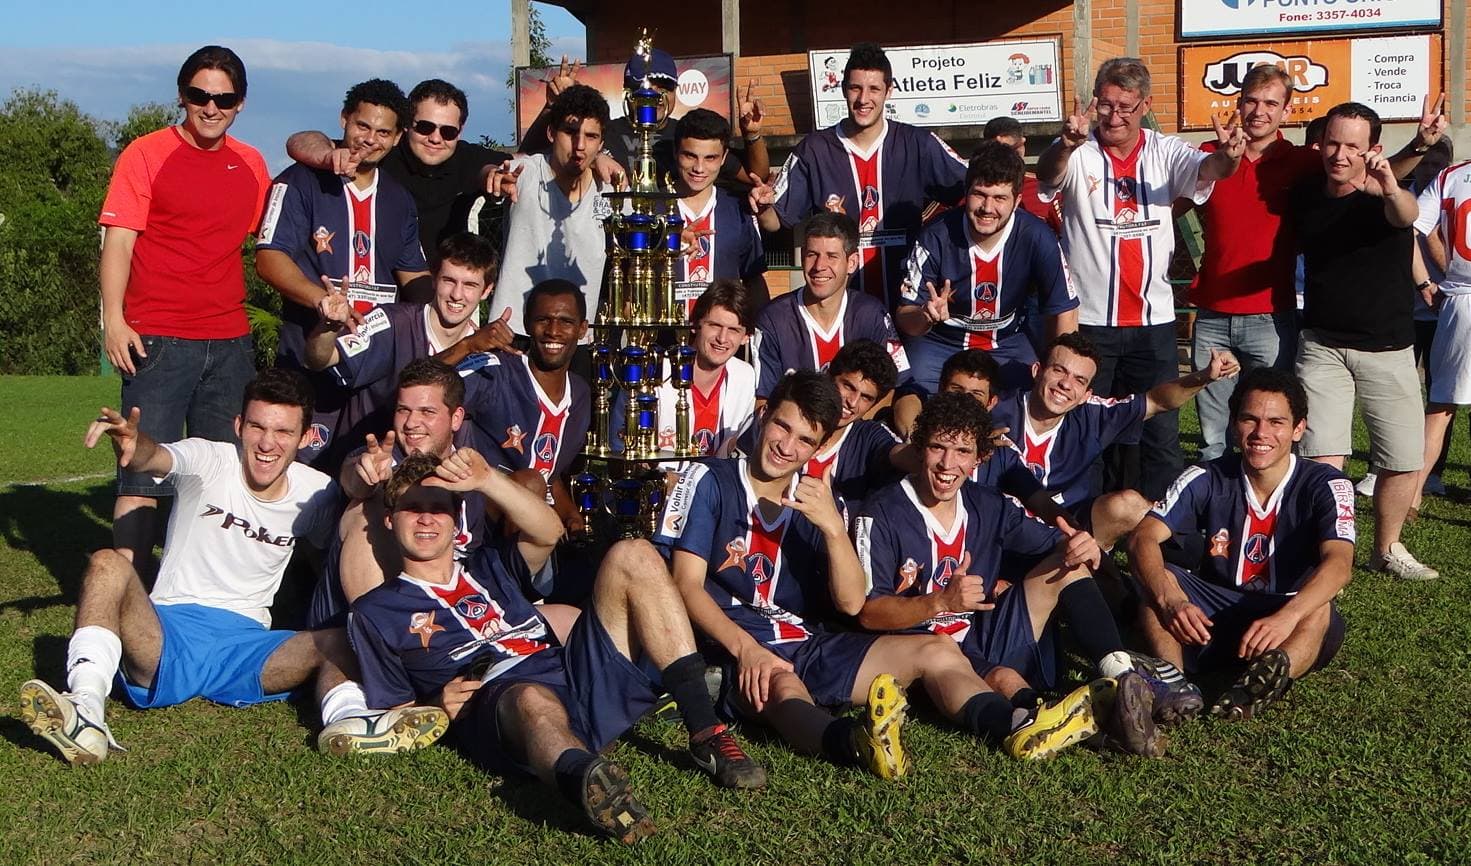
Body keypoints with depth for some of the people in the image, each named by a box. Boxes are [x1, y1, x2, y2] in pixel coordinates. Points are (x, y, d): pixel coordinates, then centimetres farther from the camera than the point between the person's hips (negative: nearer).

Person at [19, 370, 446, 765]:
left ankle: (347, 720, -56)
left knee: (343, 642, -21)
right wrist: (133, 446, -51)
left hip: (244, 642, 3)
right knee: (107, 565, -29)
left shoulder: (314, 493, 8)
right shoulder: (209, 462, -4)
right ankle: (86, 717, -47)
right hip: (168, 635, -3)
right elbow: (154, 457, -26)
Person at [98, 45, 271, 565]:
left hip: (230, 340, 5)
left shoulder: (251, 165, 12)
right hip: (158, 340, -5)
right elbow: (118, 240, -7)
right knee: (144, 469, -5)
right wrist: (114, 320, -18)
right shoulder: (147, 154, -2)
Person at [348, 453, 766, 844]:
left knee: (632, 555, -10)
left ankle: (706, 732, -23)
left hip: (581, 679, 5)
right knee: (533, 701, -42)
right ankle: (584, 779, -80)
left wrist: (486, 479, -3)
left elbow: (548, 532, 10)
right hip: (498, 705, -5)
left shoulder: (488, 569, 31)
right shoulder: (375, 612, 22)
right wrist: (441, 708, -4)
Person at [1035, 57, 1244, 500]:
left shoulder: (1165, 152, 1)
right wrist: (1067, 143, -49)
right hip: (1088, 319, -2)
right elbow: (1048, 173, -26)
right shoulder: (1077, 152, -5)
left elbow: (1205, 170, -16)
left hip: (1153, 319, 2)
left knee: (1161, 434, 5)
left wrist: (1226, 157, -41)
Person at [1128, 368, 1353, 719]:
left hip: (1291, 625, -2)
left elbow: (1338, 563, -28)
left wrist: (1286, 617, -48)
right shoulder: (1208, 479, -5)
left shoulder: (1325, 485, -11)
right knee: (1159, 578, -25)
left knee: (1318, 611, -35)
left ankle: (1270, 676, -61)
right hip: (1216, 616, 2)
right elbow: (1143, 537, -17)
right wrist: (1170, 601, -39)